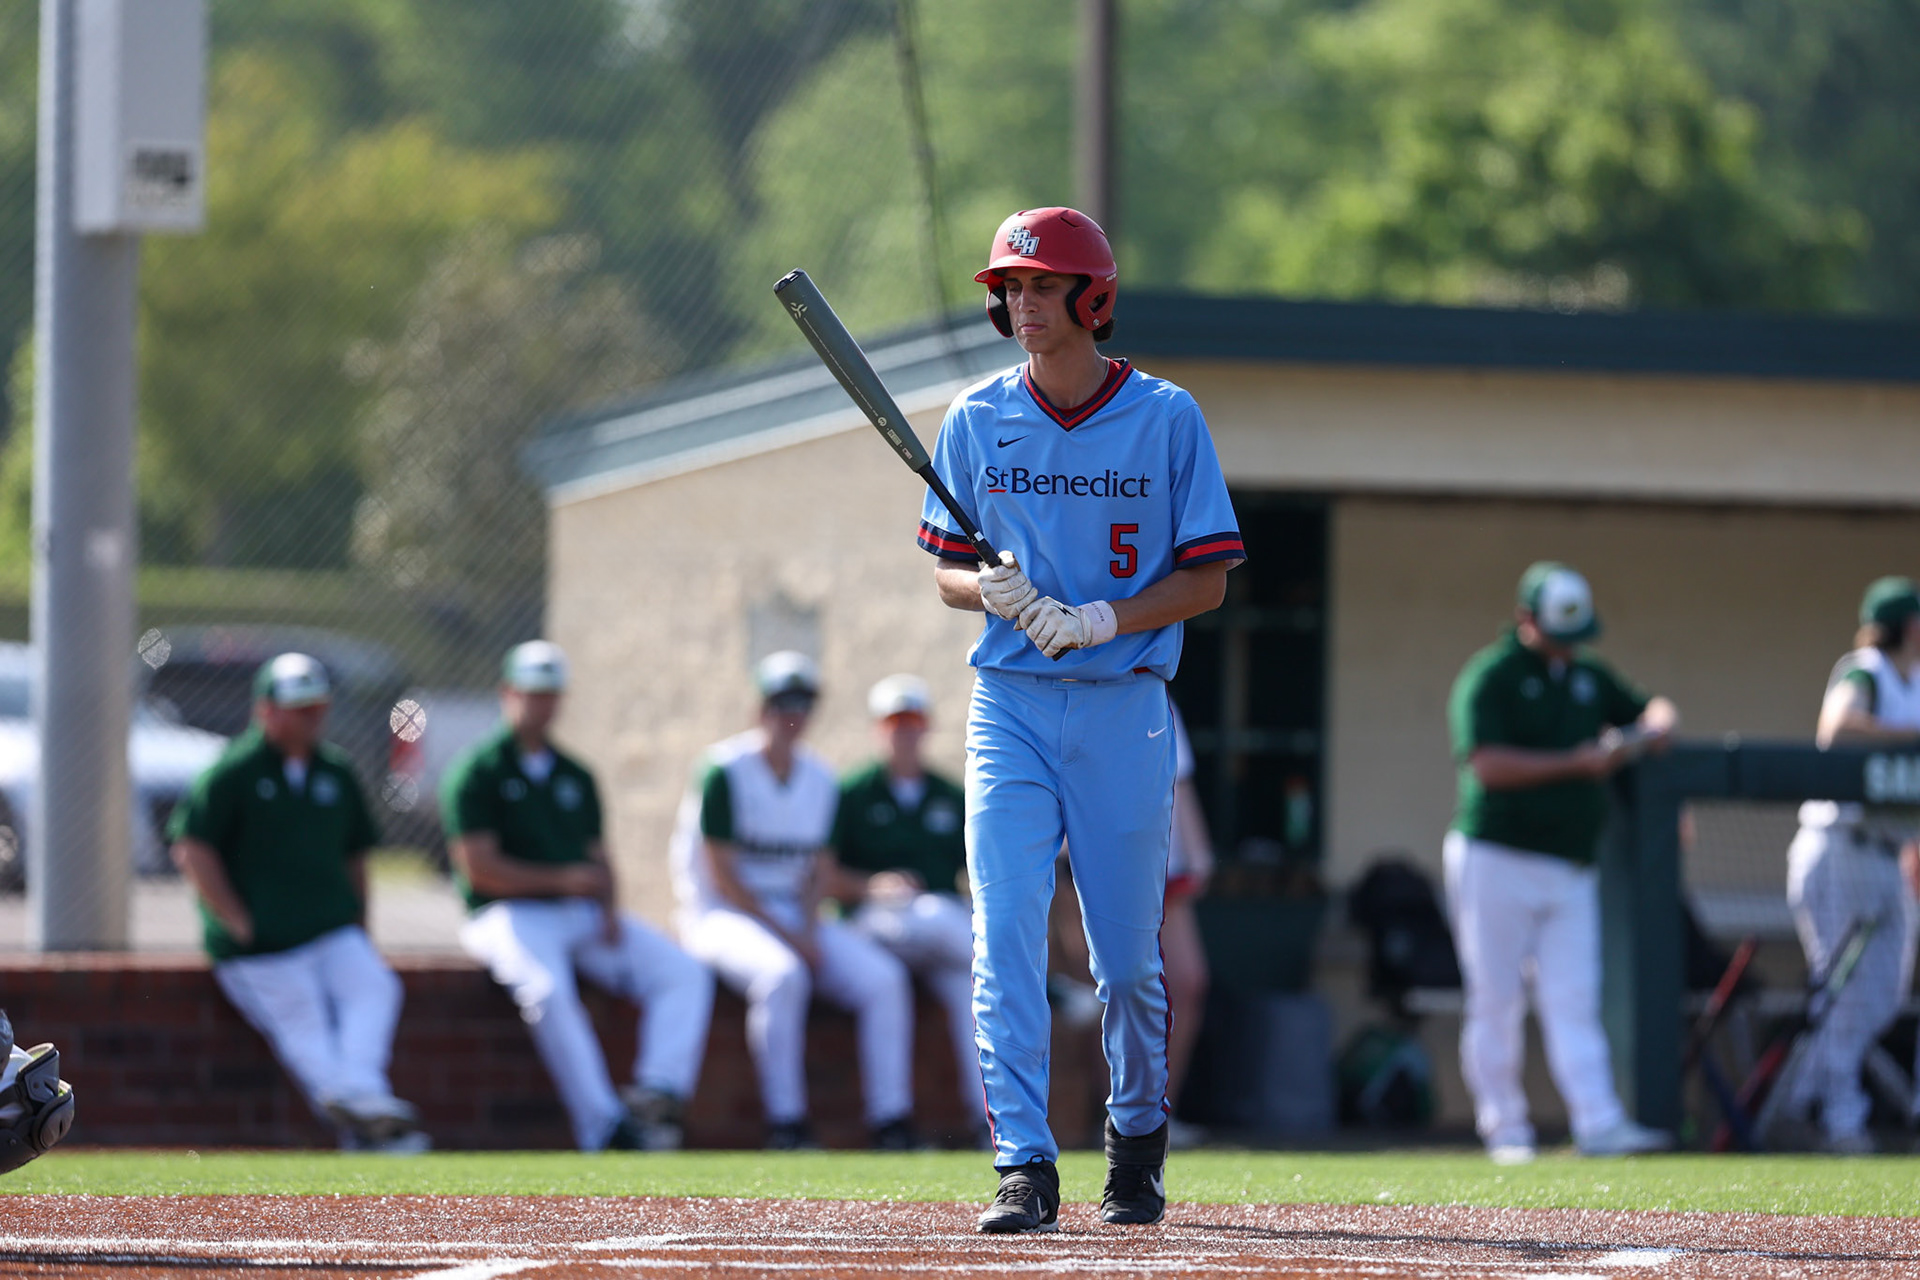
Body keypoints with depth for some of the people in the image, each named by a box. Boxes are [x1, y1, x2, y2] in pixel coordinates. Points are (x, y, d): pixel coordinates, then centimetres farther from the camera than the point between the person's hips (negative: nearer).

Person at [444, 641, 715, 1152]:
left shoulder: (576, 777, 21)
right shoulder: (476, 773, 1)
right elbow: (480, 869, -8)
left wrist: (609, 911, -3)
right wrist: (562, 879, -11)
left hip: (586, 915, 6)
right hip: (511, 914, -6)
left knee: (686, 973, -16)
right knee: (548, 990, -37)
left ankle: (661, 1089, -33)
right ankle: (604, 1126, -39)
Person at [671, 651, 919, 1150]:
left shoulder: (822, 780, 10)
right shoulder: (724, 771, -9)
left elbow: (817, 868, 13)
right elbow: (721, 875, -12)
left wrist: (809, 930, -7)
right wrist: (786, 936, -16)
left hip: (797, 918, 6)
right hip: (724, 916, -6)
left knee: (885, 979, -15)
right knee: (782, 975, -37)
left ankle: (891, 1122, -16)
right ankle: (785, 1123, -33)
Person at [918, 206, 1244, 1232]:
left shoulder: (1166, 419, -2)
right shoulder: (977, 420, 5)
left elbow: (1207, 579, -3)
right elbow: (944, 573, 11)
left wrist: (1100, 619, -18)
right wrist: (992, 587, -13)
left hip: (1125, 711, -1)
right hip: (1009, 706, 1)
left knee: (1127, 956, 6)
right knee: (1005, 935, -12)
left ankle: (1137, 1130, 31)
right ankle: (1024, 1168, -14)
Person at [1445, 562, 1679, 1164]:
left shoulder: (1588, 676, 14)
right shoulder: (1490, 677, -7)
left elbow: (1652, 710, 26)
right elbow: (1487, 764, -18)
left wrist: (1653, 726, 1)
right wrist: (1578, 763, -20)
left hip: (1571, 866, 5)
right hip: (1496, 859, -5)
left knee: (1574, 1001, -3)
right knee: (1496, 1001, -1)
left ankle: (1599, 1124, -13)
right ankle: (1504, 1129, 5)